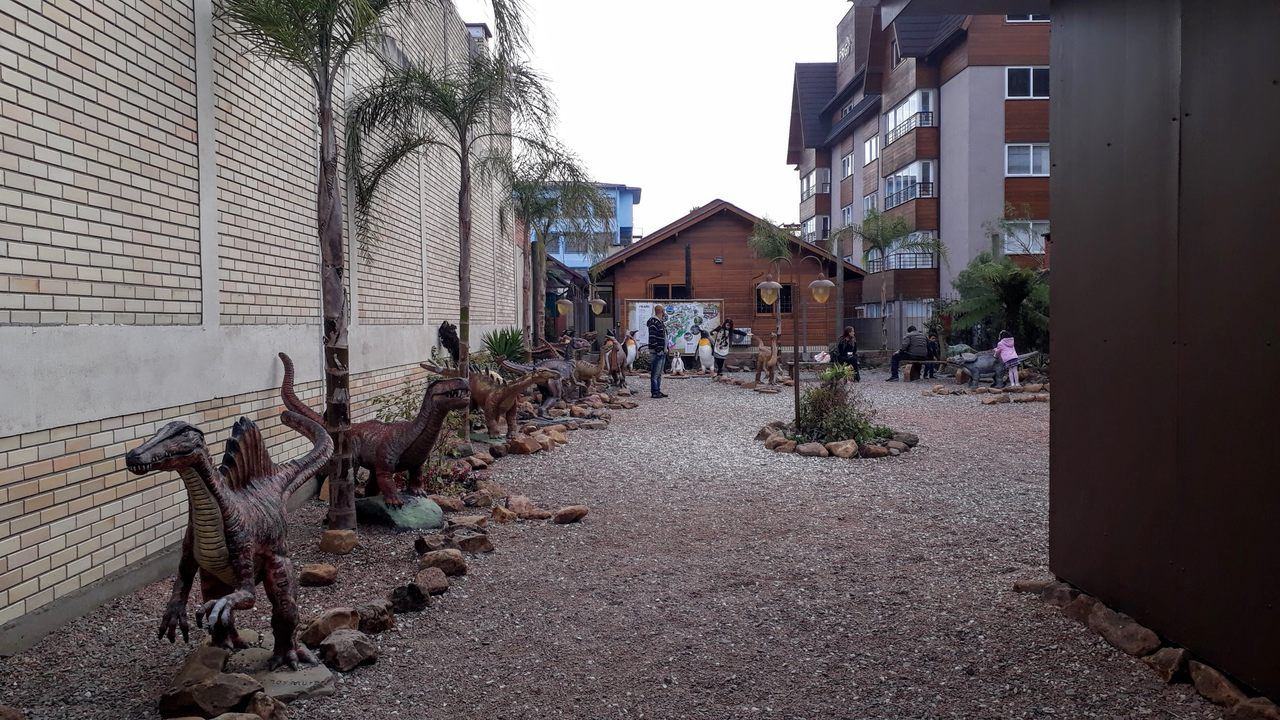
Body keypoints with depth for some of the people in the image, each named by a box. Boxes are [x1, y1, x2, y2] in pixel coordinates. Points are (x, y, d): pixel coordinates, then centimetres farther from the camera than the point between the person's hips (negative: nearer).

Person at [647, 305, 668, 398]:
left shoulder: (661, 322, 16)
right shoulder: (654, 322, -14)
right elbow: (652, 337, -20)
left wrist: (665, 349, 16)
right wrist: (658, 350, -21)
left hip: (662, 351, 10)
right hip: (657, 352, -10)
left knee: (659, 373, 14)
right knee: (655, 373, -6)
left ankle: (658, 391, 20)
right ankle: (654, 392, -4)